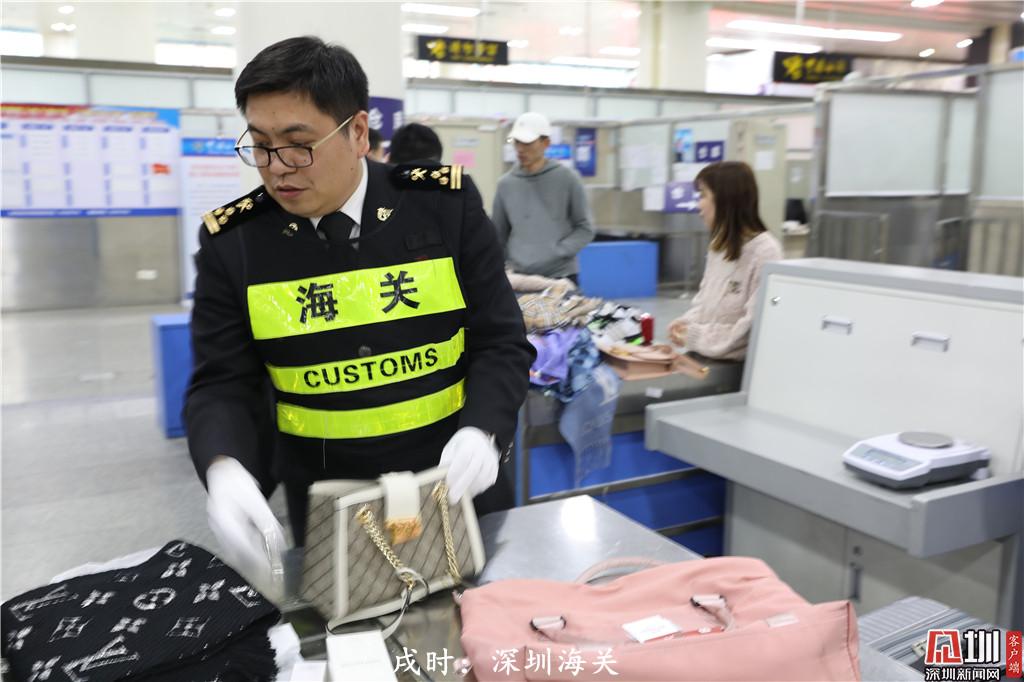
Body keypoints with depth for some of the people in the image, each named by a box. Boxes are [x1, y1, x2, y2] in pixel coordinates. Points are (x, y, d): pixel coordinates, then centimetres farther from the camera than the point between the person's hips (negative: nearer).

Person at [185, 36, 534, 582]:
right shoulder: (232, 241, -6)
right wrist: (225, 471, -26)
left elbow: (501, 344, -5)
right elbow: (222, 386, -5)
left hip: (456, 486, 0)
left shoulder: (447, 205, -9)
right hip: (325, 507, 0)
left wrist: (481, 433, -23)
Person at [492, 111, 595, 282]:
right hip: (519, 276, 2)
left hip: (561, 276, -2)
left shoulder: (567, 179, -2)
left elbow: (585, 229, -1)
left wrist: (557, 253, -13)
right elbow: (498, 234, 13)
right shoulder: (506, 184, 6)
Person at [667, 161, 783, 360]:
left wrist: (697, 336, -13)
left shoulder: (765, 252, -14)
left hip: (741, 367, -7)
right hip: (704, 359, 7)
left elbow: (757, 327, -19)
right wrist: (687, 322, 0)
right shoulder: (719, 245, 14)